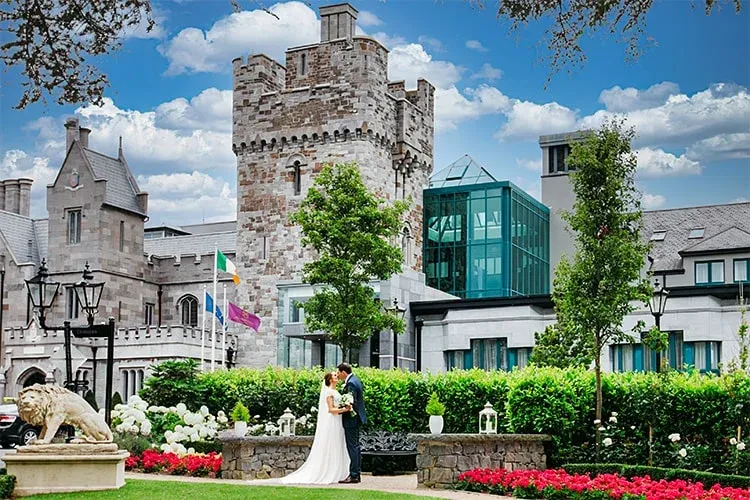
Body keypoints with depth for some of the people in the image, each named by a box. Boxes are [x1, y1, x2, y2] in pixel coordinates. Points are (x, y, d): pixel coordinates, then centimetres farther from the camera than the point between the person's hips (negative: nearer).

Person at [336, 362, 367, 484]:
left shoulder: (351, 383, -20)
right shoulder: (355, 379, 11)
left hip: (351, 419, -11)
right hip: (356, 418, 11)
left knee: (352, 447, -7)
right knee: (355, 446, 14)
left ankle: (354, 475, -5)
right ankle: (356, 474, 19)